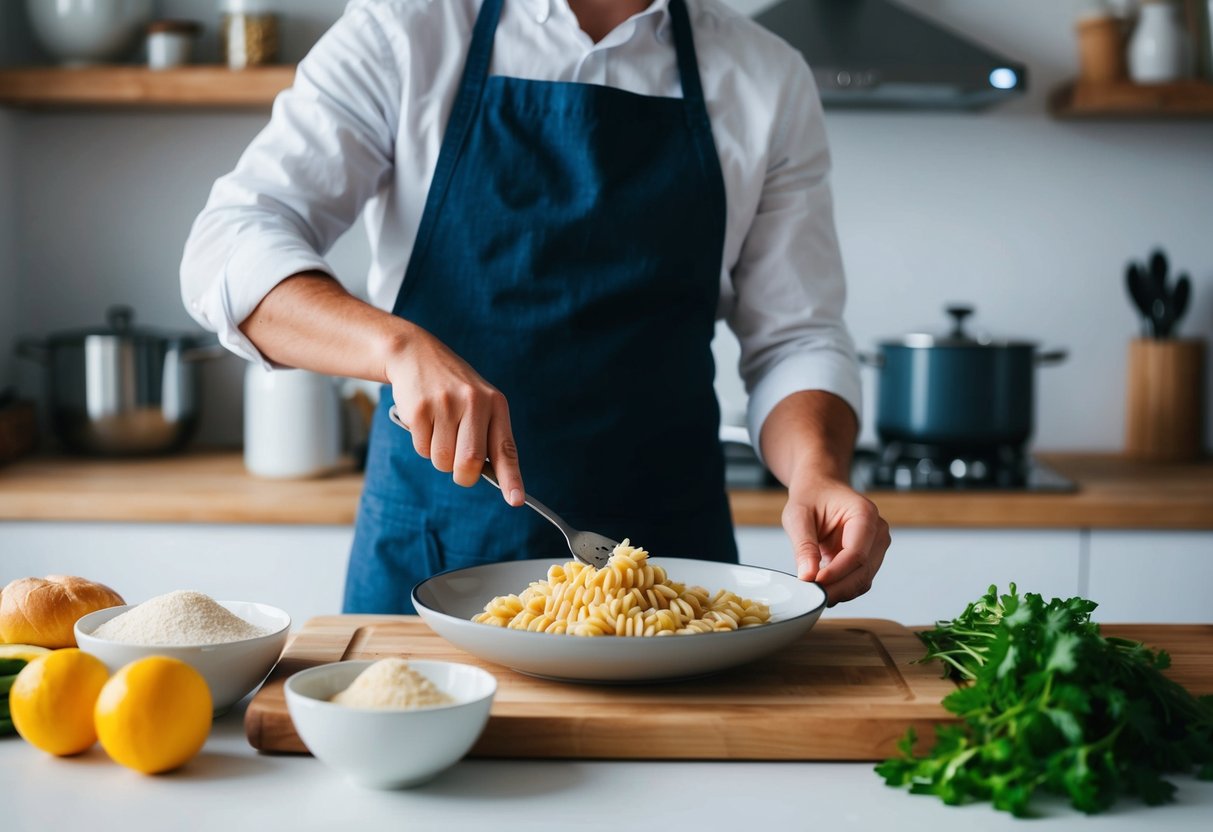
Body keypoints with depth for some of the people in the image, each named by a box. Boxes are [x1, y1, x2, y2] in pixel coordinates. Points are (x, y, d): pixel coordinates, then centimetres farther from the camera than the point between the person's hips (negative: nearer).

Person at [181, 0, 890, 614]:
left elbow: (793, 337, 4)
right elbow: (231, 247, -10)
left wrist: (817, 469, -17)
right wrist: (400, 344, -28)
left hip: (668, 558, 2)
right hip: (426, 558, -1)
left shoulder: (770, 80, 5)